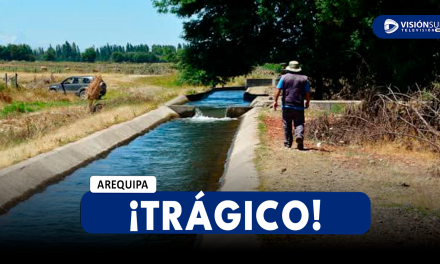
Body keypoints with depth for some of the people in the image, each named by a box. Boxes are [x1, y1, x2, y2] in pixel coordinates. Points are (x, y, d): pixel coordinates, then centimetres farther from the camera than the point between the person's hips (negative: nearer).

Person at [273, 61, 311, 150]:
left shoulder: (284, 77, 2)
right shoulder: (304, 78, 5)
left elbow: (278, 90, -4)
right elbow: (307, 93, 6)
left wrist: (275, 101, 1)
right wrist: (307, 102, 20)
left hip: (287, 105, 0)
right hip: (299, 106, 0)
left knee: (287, 125, 8)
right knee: (299, 124, 3)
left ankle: (288, 143, 10)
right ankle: (299, 136, -26)